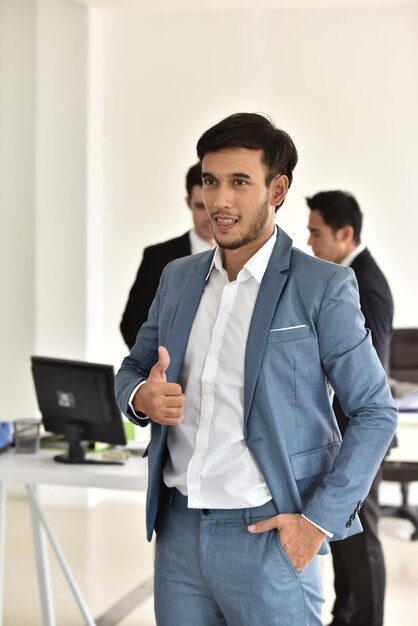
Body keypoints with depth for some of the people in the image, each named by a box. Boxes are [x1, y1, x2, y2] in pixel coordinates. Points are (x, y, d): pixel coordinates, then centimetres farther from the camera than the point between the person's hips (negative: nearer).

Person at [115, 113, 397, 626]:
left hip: (267, 535, -4)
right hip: (178, 527, 5)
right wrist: (141, 396, -7)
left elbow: (375, 413, -6)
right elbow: (131, 370, 17)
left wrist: (319, 520, -12)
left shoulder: (324, 288, -7)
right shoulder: (177, 278, 8)